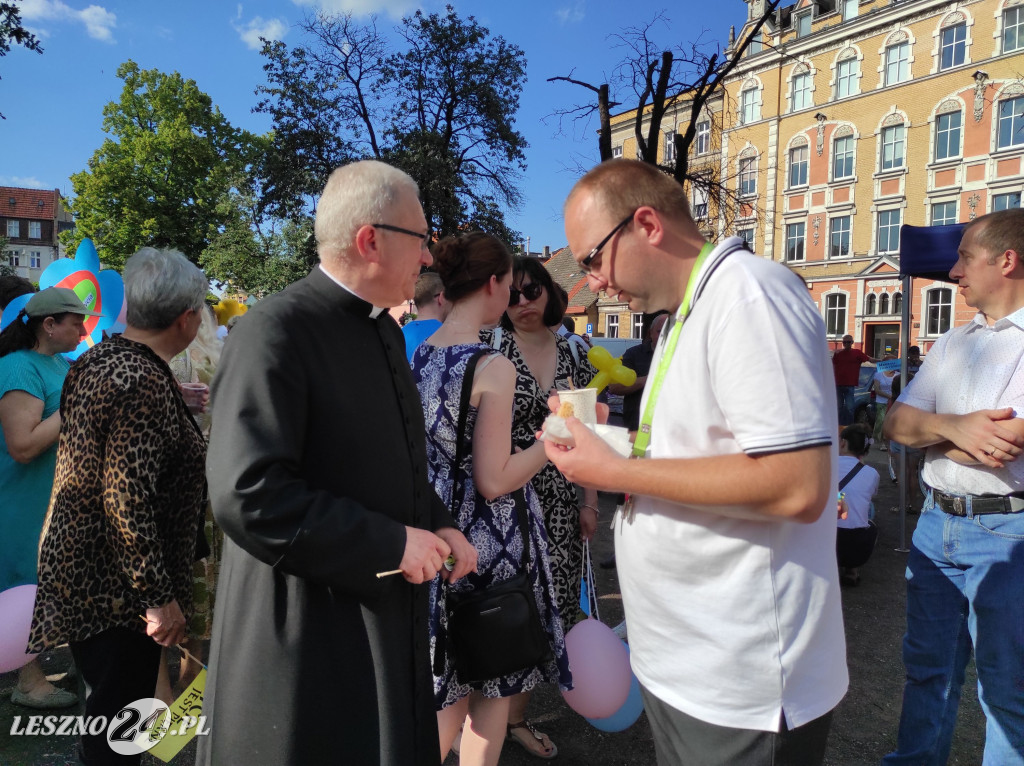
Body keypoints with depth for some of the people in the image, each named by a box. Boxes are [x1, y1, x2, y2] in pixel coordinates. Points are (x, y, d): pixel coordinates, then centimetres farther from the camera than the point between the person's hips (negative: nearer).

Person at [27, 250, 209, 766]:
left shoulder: (97, 359, 6)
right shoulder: (144, 382, -24)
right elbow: (127, 500, -27)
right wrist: (159, 597, -21)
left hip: (78, 563, 10)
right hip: (115, 583, -9)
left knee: (107, 708, 24)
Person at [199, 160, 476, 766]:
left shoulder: (387, 330, 10)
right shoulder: (275, 330, -18)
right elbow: (247, 495, -26)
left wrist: (437, 525, 1)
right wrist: (392, 543, -21)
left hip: (388, 620, 8)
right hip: (306, 636, -8)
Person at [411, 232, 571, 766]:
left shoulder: (417, 355, 2)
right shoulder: (493, 367, -19)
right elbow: (494, 480, -19)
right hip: (488, 539, -7)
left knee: (450, 685, 22)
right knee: (492, 685, 15)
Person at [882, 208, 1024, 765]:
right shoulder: (953, 343, 13)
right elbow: (895, 422, 4)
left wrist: (940, 433, -13)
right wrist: (957, 427, -15)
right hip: (936, 524, 6)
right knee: (928, 664, 18)